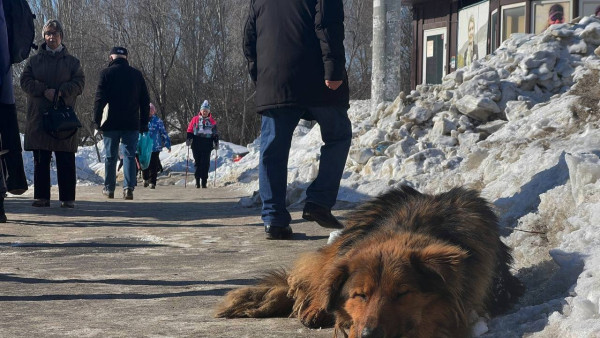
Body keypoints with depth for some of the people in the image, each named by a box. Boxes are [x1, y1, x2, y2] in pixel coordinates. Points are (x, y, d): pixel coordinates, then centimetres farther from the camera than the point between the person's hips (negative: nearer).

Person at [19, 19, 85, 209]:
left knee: (66, 161, -3)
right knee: (40, 160, 1)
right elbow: (25, 81, 4)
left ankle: (67, 198, 1)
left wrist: (61, 91, -14)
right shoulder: (34, 60, 14)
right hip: (38, 116, 1)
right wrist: (44, 91, -12)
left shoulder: (71, 61, 12)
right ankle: (41, 197, 5)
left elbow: (79, 83, 2)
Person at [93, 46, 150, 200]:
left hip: (111, 124, -1)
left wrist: (97, 121, -1)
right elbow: (145, 101, 9)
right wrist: (144, 123, 13)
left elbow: (99, 99, -5)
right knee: (129, 155, 2)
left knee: (110, 156, 8)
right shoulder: (137, 74, 8)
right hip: (132, 124, 1)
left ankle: (109, 188, 15)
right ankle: (129, 187, -10)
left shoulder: (106, 73, -1)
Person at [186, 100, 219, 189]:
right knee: (197, 163, 1)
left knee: (205, 164, -3)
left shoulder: (212, 121, 9)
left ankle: (204, 182, 2)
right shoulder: (195, 119, 5)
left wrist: (216, 142, 6)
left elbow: (215, 134, 14)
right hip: (196, 145, 0)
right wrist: (188, 139, -5)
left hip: (207, 145, 0)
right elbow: (190, 131, 7)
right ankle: (197, 180, 9)